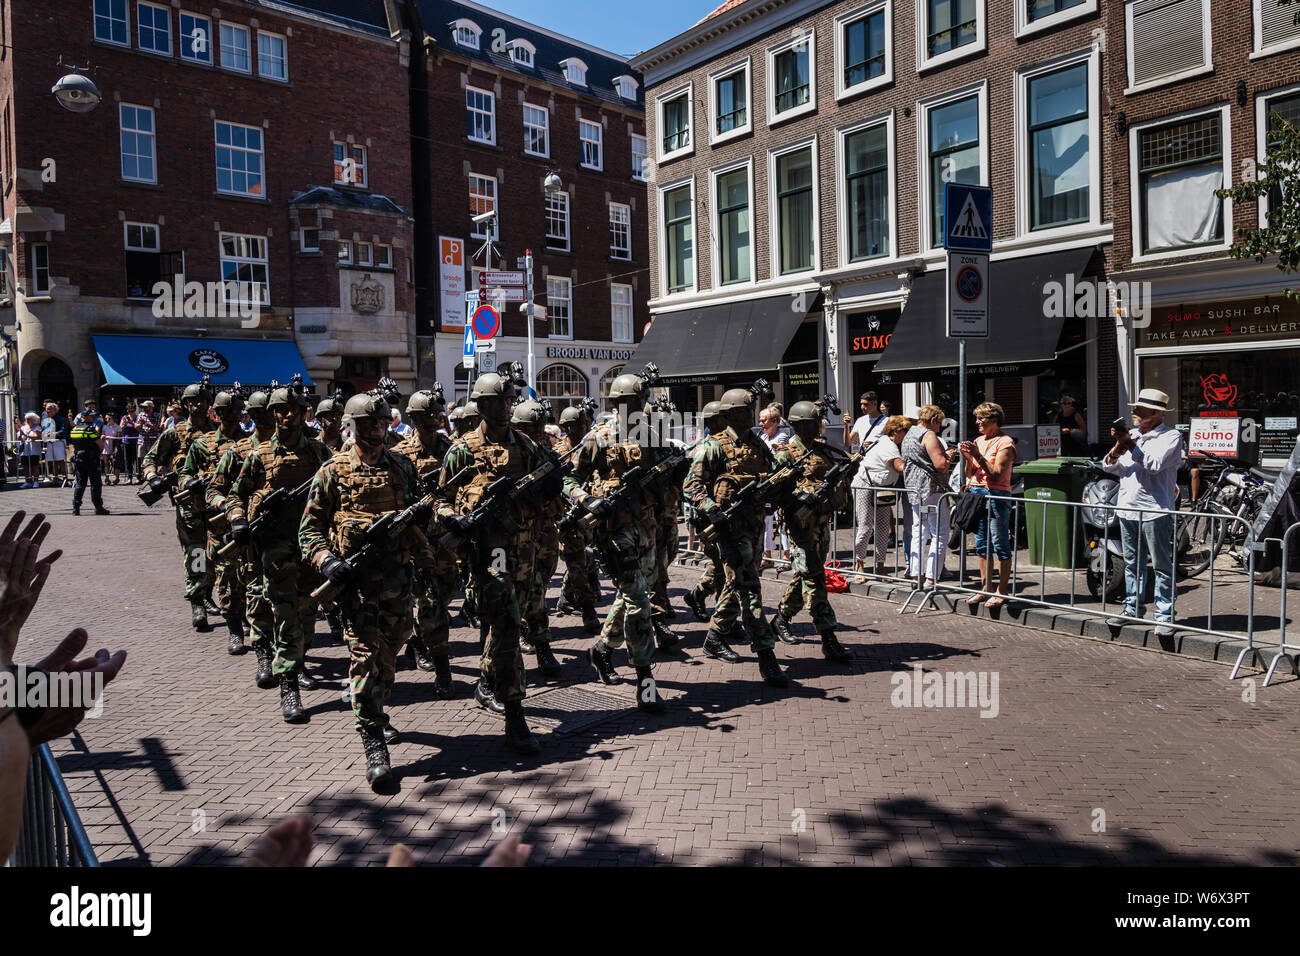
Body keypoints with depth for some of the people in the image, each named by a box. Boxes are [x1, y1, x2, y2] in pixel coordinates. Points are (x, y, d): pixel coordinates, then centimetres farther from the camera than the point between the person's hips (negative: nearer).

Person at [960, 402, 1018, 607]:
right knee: (981, 544, 11)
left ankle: (1002, 591, 4)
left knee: (1001, 545, -2)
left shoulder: (1005, 443, -7)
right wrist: (968, 458, -3)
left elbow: (996, 474, -16)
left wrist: (979, 456, -20)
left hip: (997, 496, -8)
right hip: (977, 492, 8)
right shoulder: (978, 441, 14)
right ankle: (985, 588, 19)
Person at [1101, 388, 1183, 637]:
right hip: (1127, 509, 6)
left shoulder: (1171, 436, -3)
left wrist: (1130, 445, -16)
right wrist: (1117, 449, -9)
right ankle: (1132, 609, 23)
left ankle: (1164, 616, 4)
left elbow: (1155, 464, -19)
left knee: (1162, 566, -1)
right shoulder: (1131, 434, 16)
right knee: (1132, 564, 14)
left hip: (1155, 511, -6)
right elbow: (1109, 466, 10)